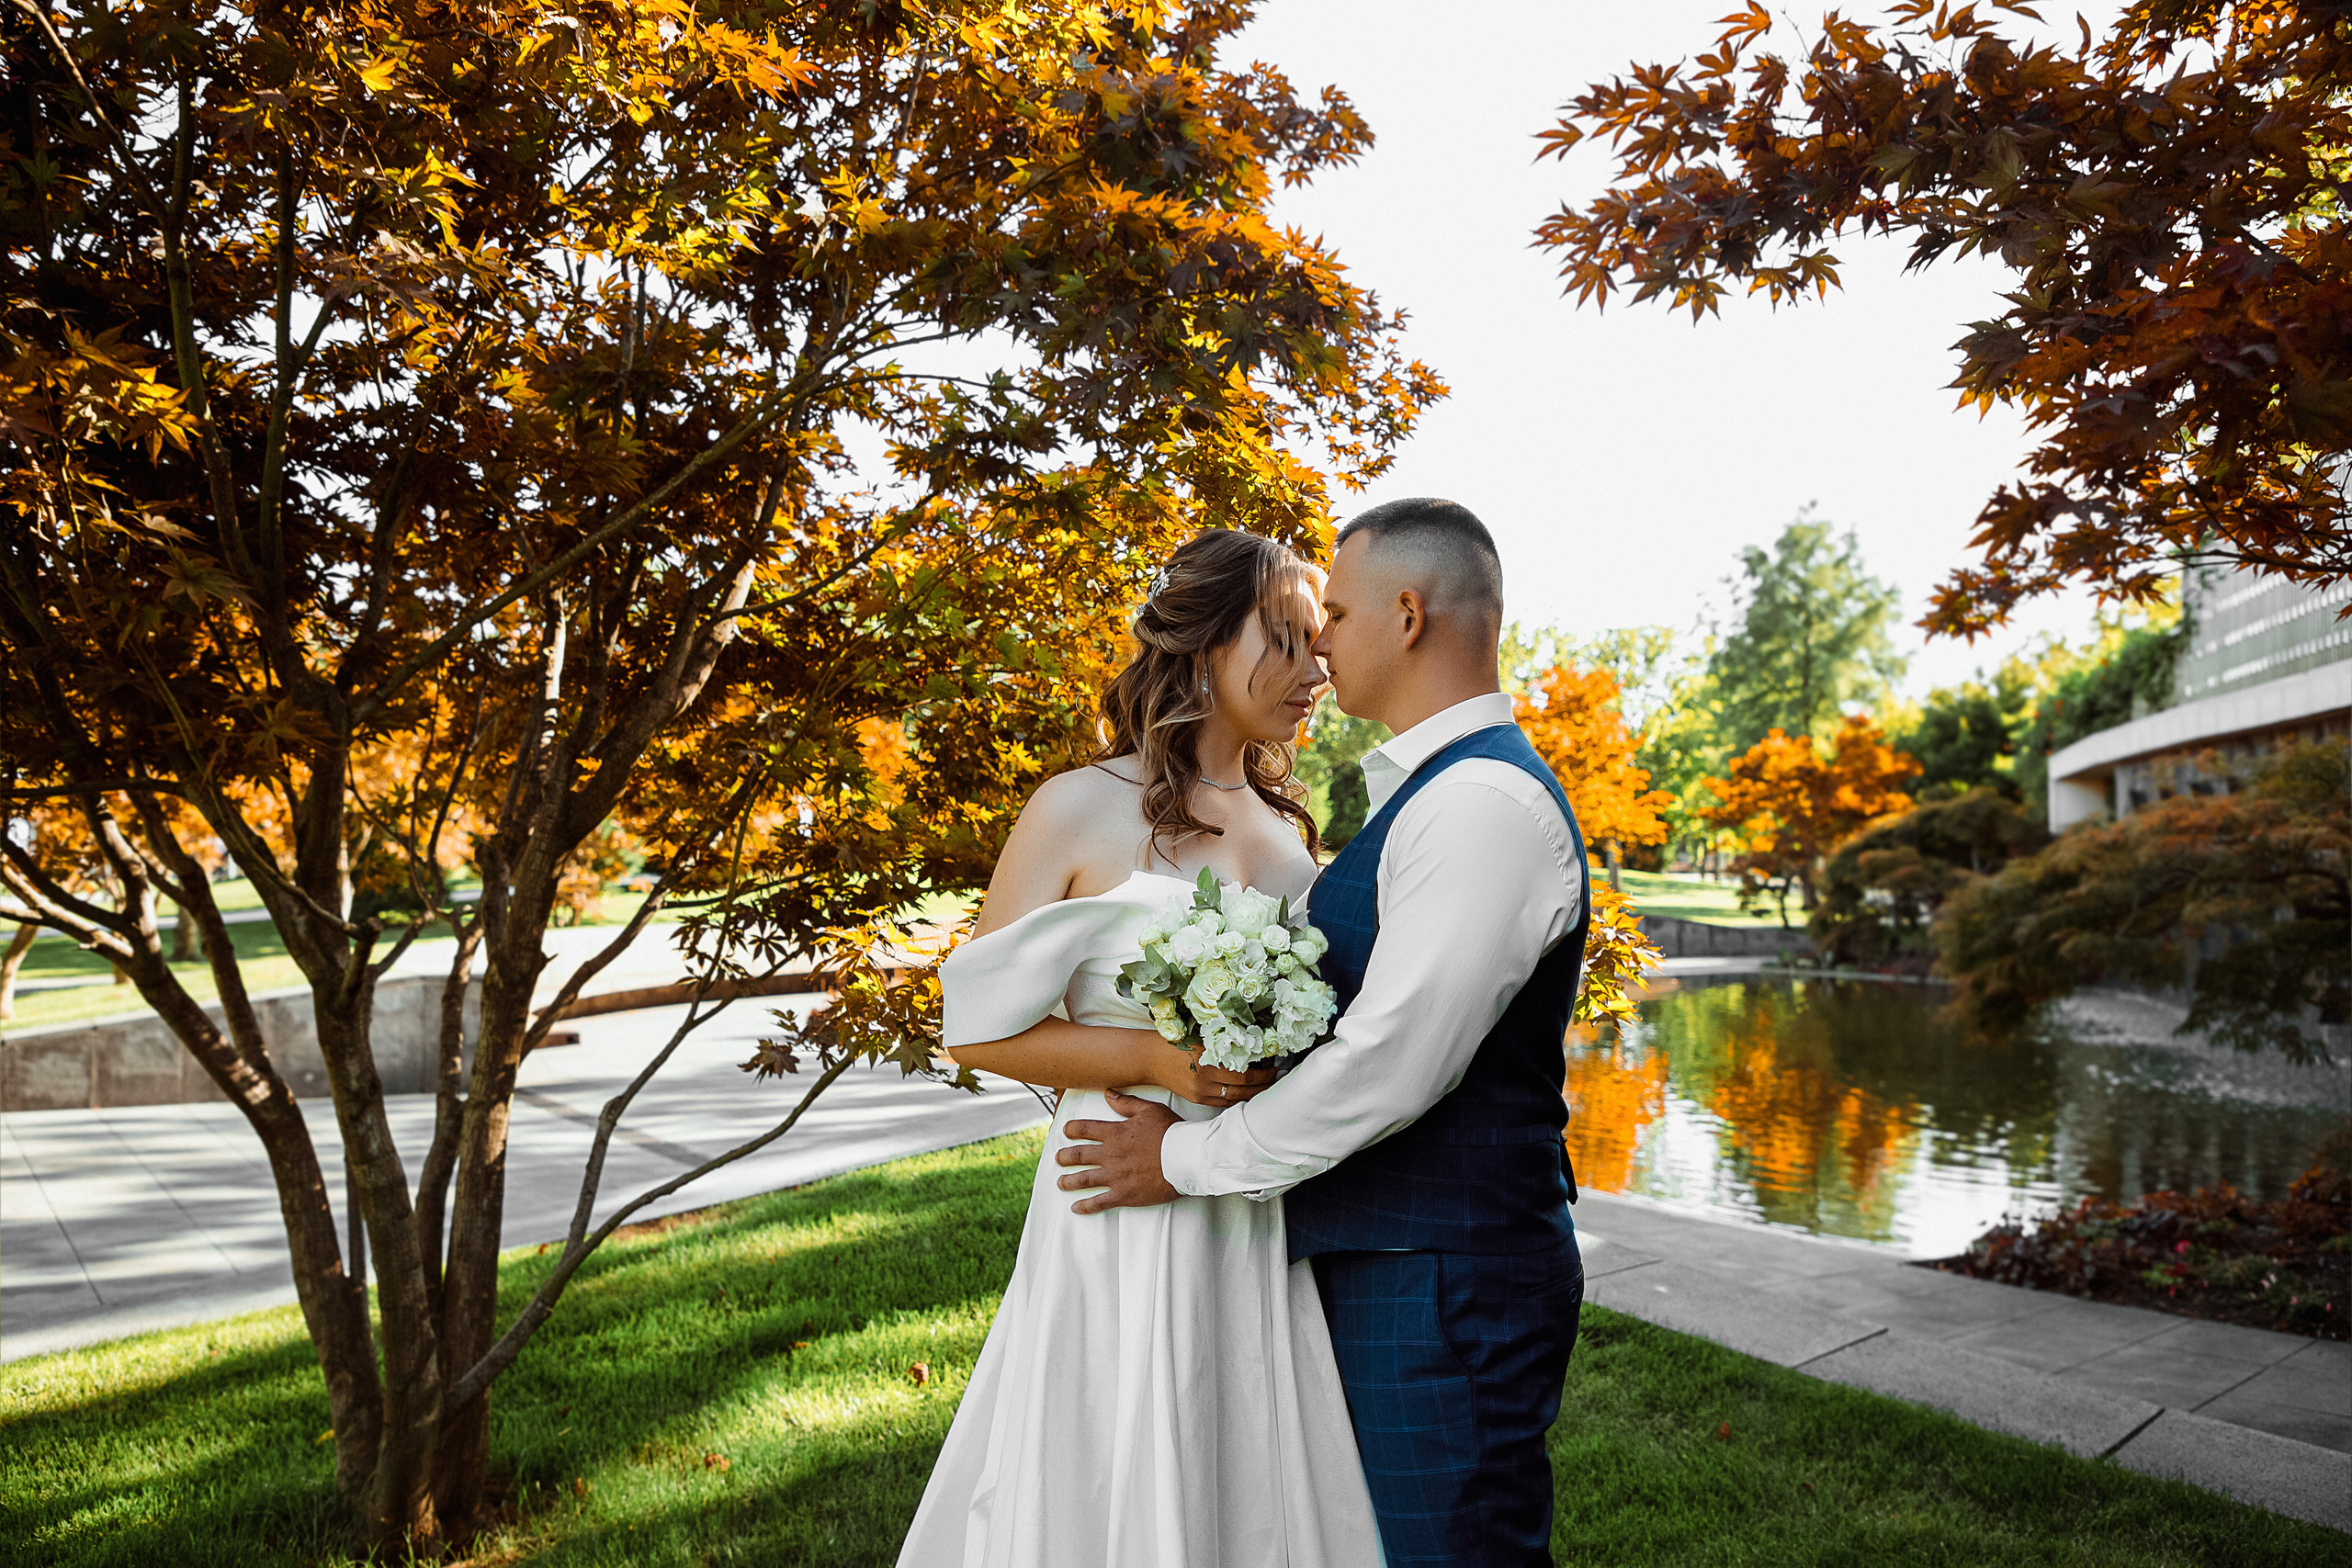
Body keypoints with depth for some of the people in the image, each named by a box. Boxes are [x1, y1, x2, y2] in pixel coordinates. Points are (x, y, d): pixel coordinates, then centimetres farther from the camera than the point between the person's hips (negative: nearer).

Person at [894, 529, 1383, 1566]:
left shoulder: (1289, 827, 10)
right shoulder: (1084, 810, -7)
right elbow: (978, 1026, -7)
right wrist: (1151, 1059, -18)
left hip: (1268, 1226, 5)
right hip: (1130, 1220, -5)